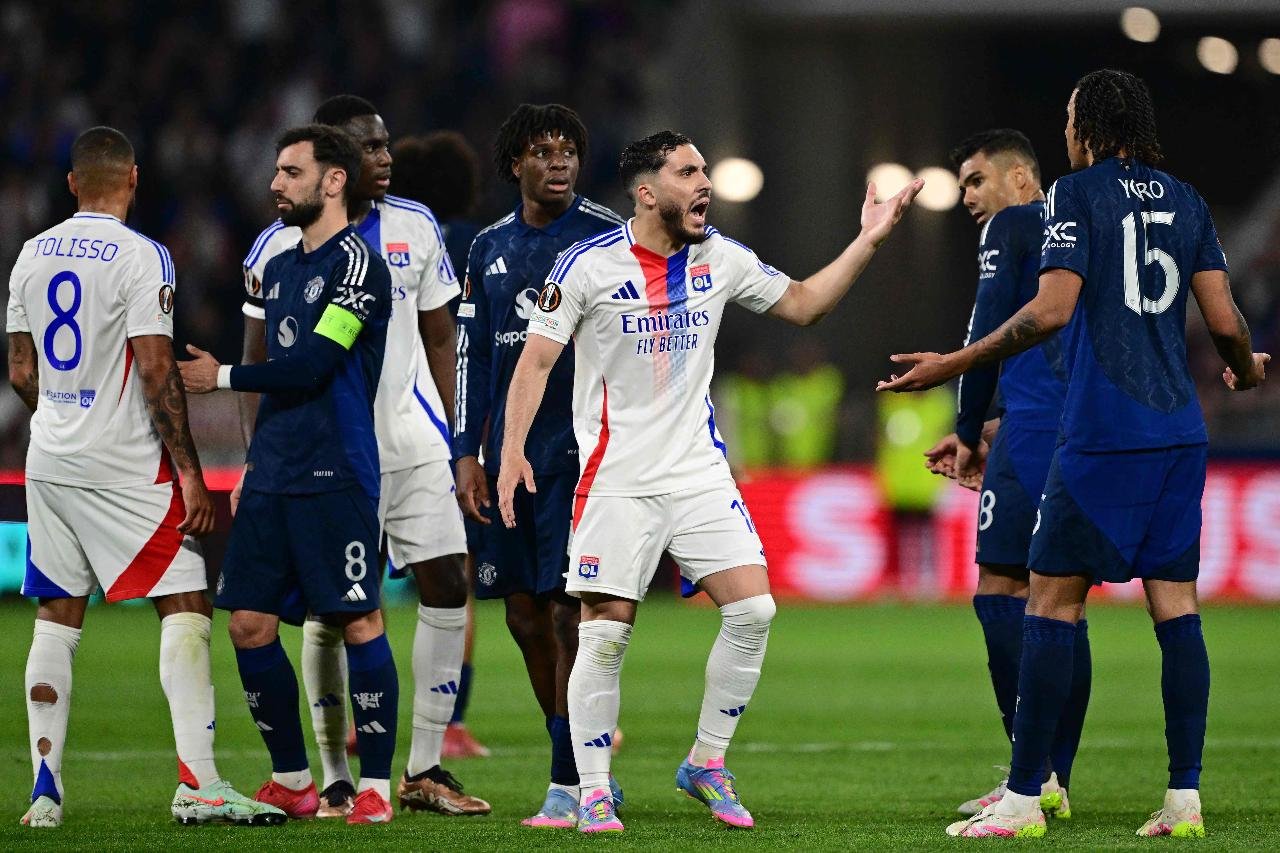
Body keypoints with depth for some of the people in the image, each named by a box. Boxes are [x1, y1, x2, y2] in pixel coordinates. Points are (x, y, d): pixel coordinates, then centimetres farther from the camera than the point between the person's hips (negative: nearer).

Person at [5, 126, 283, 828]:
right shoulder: (139, 256, -11)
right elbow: (156, 374, -16)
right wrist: (189, 473, -13)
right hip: (124, 469, -6)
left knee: (56, 617, 11)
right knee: (186, 608, -4)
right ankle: (197, 784, -13)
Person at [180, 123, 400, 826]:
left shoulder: (358, 264, -8)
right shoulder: (279, 269, 19)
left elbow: (312, 367, -15)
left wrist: (222, 377, -4)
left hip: (335, 475, -8)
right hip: (274, 472, 8)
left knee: (358, 621, -6)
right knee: (250, 623, 5)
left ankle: (374, 785, 0)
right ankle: (291, 781, 15)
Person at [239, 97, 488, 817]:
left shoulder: (416, 229, 4)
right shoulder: (284, 245, -6)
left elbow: (439, 340, 12)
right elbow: (260, 365, -1)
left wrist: (451, 437, 8)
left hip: (414, 445, 3)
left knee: (448, 588, -3)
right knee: (329, 613, 0)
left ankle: (424, 771, 7)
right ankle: (336, 781, 10)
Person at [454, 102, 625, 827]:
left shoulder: (607, 238, -3)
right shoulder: (490, 248, 12)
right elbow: (473, 356, 15)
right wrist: (467, 455, 8)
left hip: (579, 450, -6)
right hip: (509, 454, 6)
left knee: (570, 616, -9)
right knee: (525, 617, 8)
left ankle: (570, 786, -5)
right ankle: (590, 772, 20)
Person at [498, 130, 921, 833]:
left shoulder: (720, 259, 6)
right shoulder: (589, 264, -8)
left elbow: (801, 303, 18)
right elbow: (536, 360, -6)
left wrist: (867, 241, 9)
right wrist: (513, 450, -17)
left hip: (699, 471, 4)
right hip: (617, 479, -4)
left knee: (753, 610, -7)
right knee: (605, 631, -7)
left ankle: (706, 764, 8)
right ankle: (593, 794, 3)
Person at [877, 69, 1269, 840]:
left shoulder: (1078, 193, -3)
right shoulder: (1185, 199, 12)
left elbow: (1051, 311, -14)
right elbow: (1224, 320, 8)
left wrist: (954, 366, -9)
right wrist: (1248, 370, 30)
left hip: (1102, 432, -6)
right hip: (1180, 430, 6)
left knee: (1053, 602, -2)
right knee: (1176, 605, 6)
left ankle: (1024, 799, -3)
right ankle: (1185, 798, 1)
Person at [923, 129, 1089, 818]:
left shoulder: (1011, 226, 0)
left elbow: (987, 336, -7)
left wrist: (969, 434, 3)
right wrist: (997, 430, 23)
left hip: (1041, 431, -8)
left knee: (1001, 587, -8)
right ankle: (1056, 781, 8)